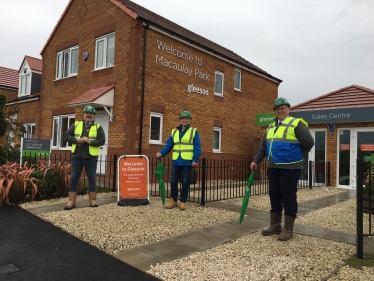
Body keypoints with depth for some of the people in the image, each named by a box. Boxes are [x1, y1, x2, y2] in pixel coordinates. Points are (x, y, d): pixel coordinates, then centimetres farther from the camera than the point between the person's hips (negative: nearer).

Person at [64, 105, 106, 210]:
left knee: (92, 178, 6)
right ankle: (71, 201, 11)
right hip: (77, 156, 2)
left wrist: (89, 141, -18)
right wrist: (77, 140, -12)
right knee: (74, 178, 4)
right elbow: (67, 136, 5)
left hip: (91, 157, -1)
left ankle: (92, 200, 16)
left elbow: (102, 141, -6)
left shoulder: (98, 127, 4)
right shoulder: (76, 125, 10)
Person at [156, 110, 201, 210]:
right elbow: (168, 145, 9)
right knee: (173, 181, 4)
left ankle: (183, 201, 16)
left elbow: (197, 148, -3)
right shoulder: (174, 132, 11)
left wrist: (195, 160, -13)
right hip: (176, 161, 3)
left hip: (187, 162, -3)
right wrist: (161, 153, -7)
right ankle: (173, 200, 19)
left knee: (185, 182, 4)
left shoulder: (194, 132, 1)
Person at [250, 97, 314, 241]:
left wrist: (296, 155, -1)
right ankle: (275, 226, 25)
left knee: (288, 197, 0)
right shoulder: (271, 127, 16)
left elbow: (309, 142, -14)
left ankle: (288, 229, 12)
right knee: (274, 196, 12)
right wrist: (256, 161, 12)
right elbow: (263, 146, 19)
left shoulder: (296, 124, -7)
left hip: (290, 168, -7)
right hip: (273, 168, 8)